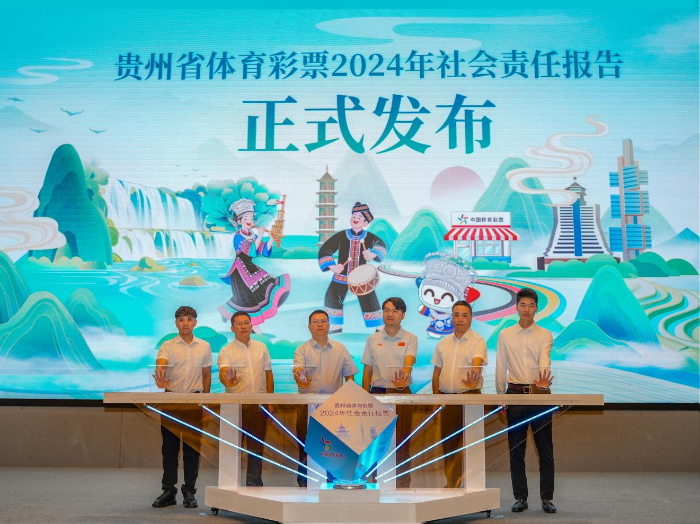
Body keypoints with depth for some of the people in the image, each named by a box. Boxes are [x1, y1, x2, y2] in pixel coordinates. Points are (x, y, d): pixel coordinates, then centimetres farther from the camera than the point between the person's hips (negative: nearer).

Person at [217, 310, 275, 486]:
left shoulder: (261, 347, 11)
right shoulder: (226, 351, 0)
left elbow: (268, 374, 13)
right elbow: (223, 373, -16)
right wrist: (226, 380, -39)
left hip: (259, 403, 3)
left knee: (256, 445, 10)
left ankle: (254, 482, 20)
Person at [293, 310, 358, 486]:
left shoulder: (340, 349, 10)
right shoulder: (302, 349, 3)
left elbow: (349, 376, 11)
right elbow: (298, 371, -14)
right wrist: (301, 382, -36)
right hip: (308, 402, -1)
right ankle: (304, 480, 11)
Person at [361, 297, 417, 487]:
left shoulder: (410, 339, 2)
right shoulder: (373, 339, 9)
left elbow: (408, 362, -15)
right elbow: (367, 371, 10)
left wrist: (403, 377, -38)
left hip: (402, 394, -2)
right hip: (377, 393, 2)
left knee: (401, 443, -1)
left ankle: (402, 486, 7)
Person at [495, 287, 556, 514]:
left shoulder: (544, 335, 3)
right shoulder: (505, 335, 8)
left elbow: (544, 358, -16)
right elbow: (501, 367, 8)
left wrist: (544, 375, -38)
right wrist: (500, 397, 3)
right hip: (515, 394, 1)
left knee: (545, 449, 2)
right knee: (516, 449, 5)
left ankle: (547, 498, 11)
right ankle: (520, 498, 14)